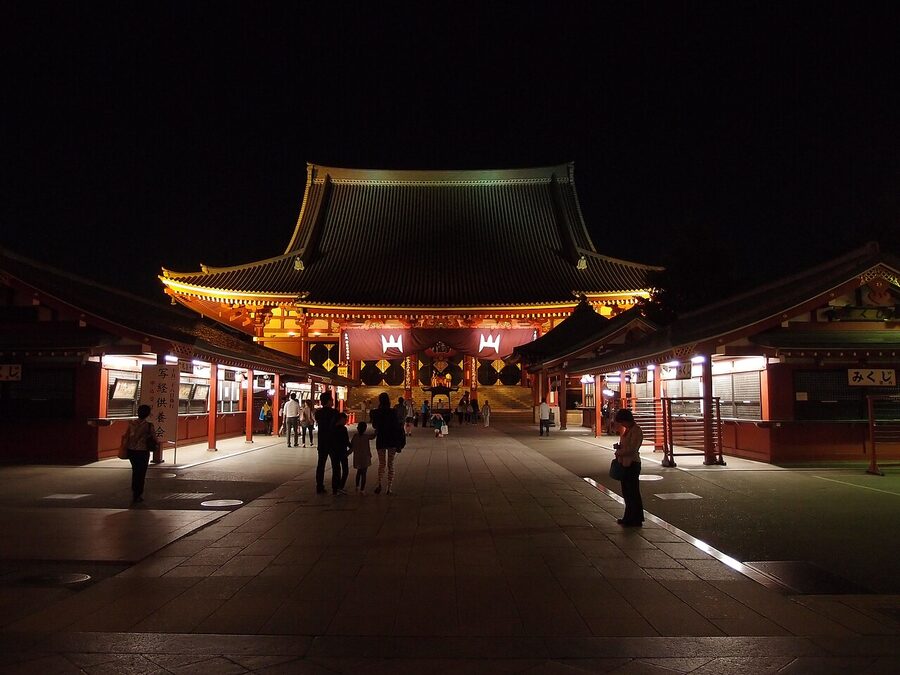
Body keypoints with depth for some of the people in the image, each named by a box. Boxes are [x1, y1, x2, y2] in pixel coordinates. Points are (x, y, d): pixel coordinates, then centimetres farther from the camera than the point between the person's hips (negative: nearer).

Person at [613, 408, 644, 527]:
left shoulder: (636, 430, -15)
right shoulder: (627, 429, 14)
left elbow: (632, 448, -22)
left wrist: (619, 452, -10)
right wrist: (618, 446, 4)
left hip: (632, 464, -10)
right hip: (625, 464, 10)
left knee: (632, 492, -3)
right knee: (627, 492, 15)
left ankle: (635, 520, 5)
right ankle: (629, 518, 24)